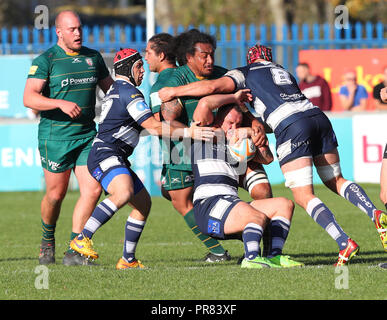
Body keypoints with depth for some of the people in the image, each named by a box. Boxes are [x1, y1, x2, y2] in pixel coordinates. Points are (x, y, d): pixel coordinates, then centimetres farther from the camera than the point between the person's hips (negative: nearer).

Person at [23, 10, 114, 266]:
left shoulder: (93, 57, 11)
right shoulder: (45, 61, -7)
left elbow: (110, 89, 24)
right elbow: (29, 98, -16)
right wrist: (61, 103, -28)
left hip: (87, 135, 4)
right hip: (55, 137, -4)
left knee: (93, 189, -10)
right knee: (56, 194, 4)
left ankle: (73, 251, -6)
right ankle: (47, 241, 31)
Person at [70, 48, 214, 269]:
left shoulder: (116, 90, 24)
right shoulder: (129, 92, -9)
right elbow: (154, 127, -13)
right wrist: (188, 133, -12)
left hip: (117, 159, 11)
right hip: (105, 156, -11)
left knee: (143, 202, 12)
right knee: (124, 193, -35)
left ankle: (128, 260, 15)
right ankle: (82, 240, -36)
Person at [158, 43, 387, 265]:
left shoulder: (244, 74, 15)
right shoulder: (283, 72, 33)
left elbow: (213, 87, 1)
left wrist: (173, 92, 11)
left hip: (291, 127, -6)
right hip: (318, 116, 6)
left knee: (304, 197, -3)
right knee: (336, 181, 20)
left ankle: (345, 243, -18)